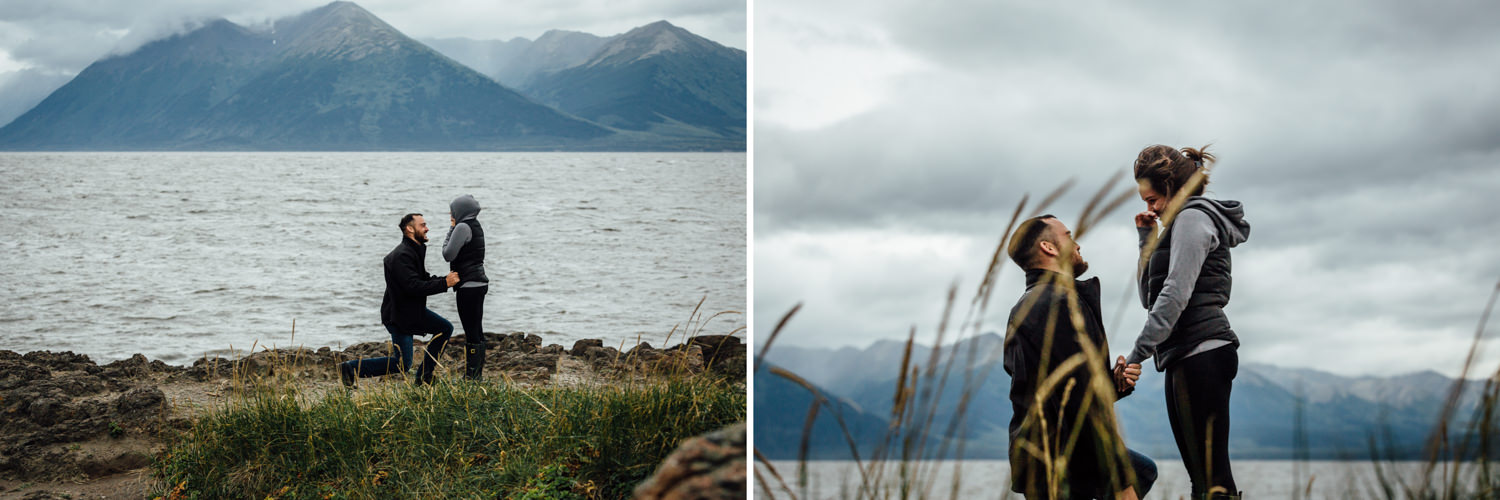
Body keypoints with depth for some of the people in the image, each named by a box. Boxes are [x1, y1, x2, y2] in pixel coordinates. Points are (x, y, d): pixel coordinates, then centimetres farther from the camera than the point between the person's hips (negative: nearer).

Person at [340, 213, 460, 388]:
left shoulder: (416, 250, 10)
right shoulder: (402, 256, -24)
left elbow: (424, 279, 14)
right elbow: (414, 287, -31)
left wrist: (445, 279, -2)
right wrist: (444, 283, -26)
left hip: (414, 310, 10)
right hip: (398, 315, -10)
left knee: (445, 328, 13)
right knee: (402, 365, -9)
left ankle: (424, 376, 16)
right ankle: (349, 369, -1)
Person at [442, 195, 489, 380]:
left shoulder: (463, 227, -13)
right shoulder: (475, 226, 15)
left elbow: (448, 255, -13)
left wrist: (451, 230, -3)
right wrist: (454, 228, 11)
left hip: (468, 286, -10)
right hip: (479, 283, 10)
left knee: (471, 332, -7)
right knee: (477, 331, 14)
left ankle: (471, 375, -6)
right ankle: (478, 372, 19)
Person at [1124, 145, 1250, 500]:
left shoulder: (1192, 218, -5)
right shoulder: (1180, 224, 25)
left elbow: (1175, 294, -17)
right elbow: (1149, 297, 23)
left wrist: (1138, 353, -20)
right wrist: (1148, 240, 14)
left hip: (1200, 353, -10)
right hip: (1186, 359, 10)